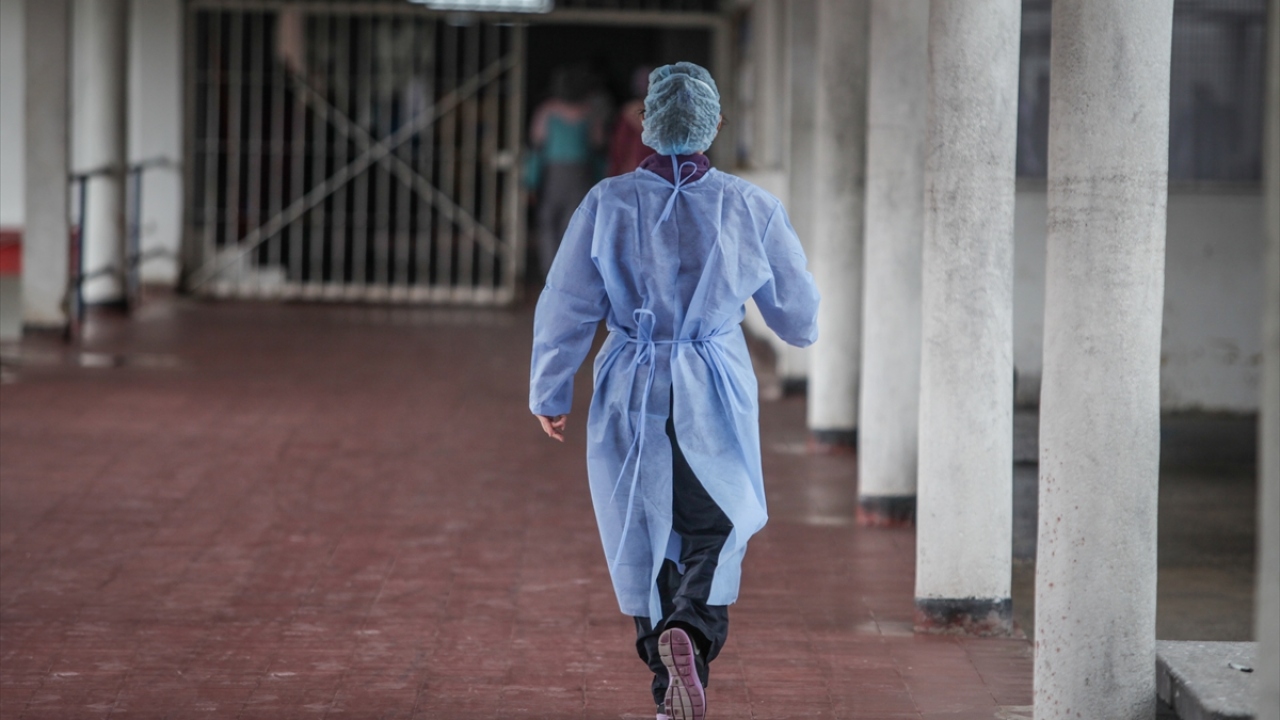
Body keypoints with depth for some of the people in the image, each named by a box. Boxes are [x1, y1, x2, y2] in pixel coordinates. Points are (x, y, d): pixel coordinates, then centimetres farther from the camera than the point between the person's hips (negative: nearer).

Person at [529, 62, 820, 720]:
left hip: (632, 394, 1)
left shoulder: (609, 203, -6)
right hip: (716, 394, 0)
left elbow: (565, 308, -2)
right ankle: (690, 631, -21)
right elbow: (797, 313, 5)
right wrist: (802, 331, 29)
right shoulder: (749, 208, -4)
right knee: (714, 530, 10)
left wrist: (549, 394, 11)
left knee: (646, 541, 12)